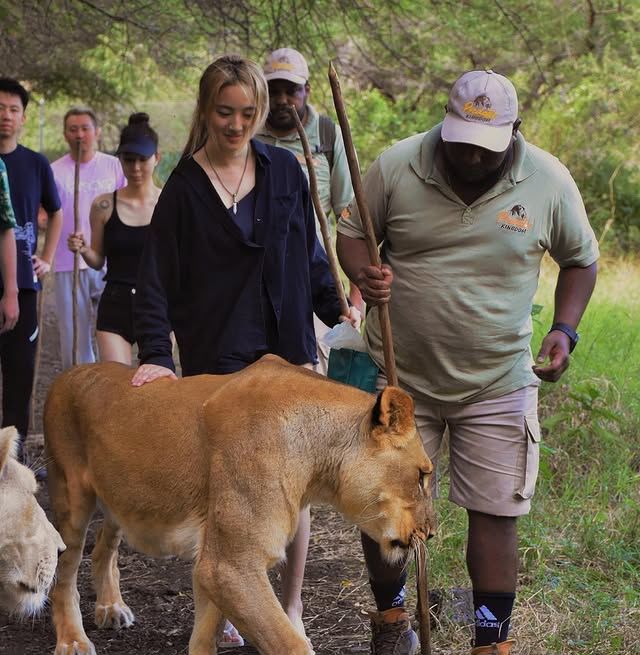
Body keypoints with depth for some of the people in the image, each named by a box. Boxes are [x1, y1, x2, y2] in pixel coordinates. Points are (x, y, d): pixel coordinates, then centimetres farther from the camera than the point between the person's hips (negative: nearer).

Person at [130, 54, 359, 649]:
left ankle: (291, 607, 15)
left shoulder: (284, 170, 4)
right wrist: (155, 353, -15)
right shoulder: (185, 186, -3)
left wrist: (334, 308, 4)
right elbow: (157, 279, -5)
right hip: (215, 353, -2)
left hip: (286, 346, 2)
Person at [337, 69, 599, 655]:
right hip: (399, 376, 0)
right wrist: (364, 275, -19)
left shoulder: (548, 180, -7)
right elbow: (353, 232, 3)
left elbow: (581, 259, 8)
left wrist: (565, 329, -6)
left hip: (497, 384, 0)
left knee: (495, 514, 2)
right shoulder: (396, 167, -10)